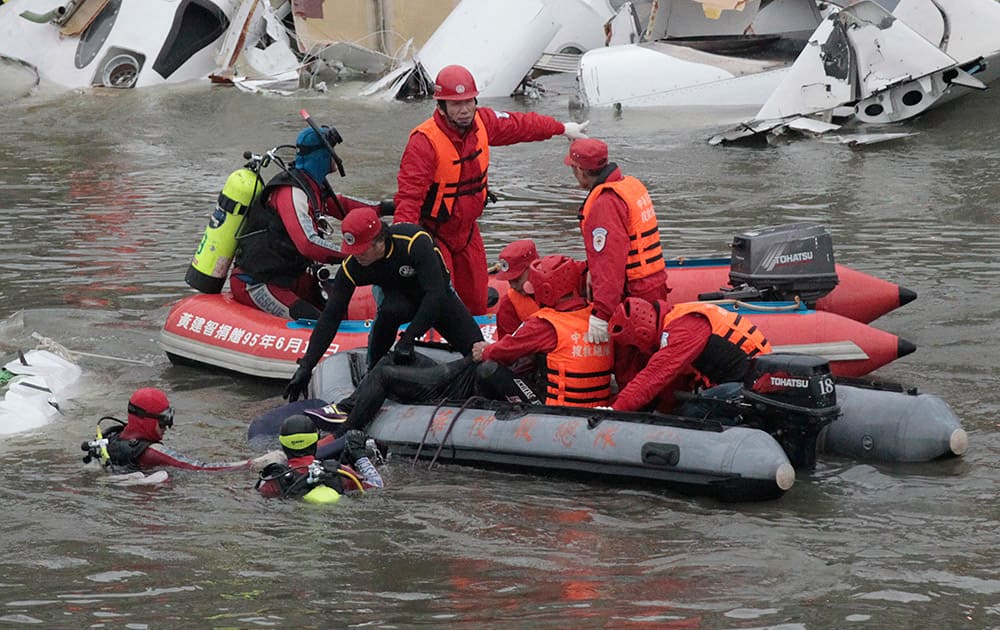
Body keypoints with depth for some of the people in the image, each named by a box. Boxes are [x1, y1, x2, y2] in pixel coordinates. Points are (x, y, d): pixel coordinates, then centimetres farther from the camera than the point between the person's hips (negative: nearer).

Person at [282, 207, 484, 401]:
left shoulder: (415, 242, -40)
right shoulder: (352, 267, -28)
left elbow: (434, 295, -40)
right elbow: (330, 317, -23)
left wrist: (408, 339, -45)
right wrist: (306, 366, -28)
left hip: (437, 295, -1)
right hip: (399, 296, 1)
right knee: (390, 310, -36)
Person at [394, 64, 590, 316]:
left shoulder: (483, 122, -5)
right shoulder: (424, 142, -26)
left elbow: (520, 125, 16)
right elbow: (409, 196, -31)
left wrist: (563, 129, 31)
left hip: (467, 229, 7)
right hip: (432, 233, -7)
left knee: (476, 303, 10)